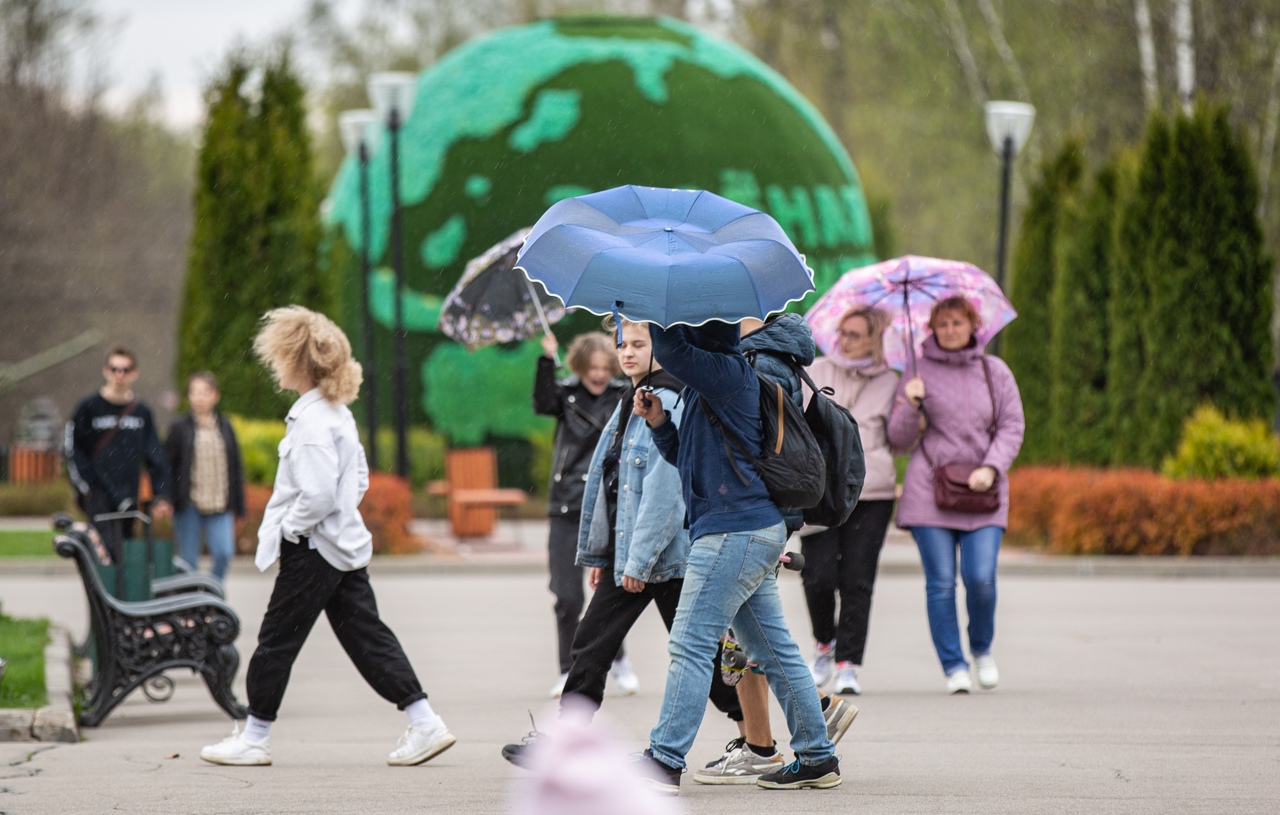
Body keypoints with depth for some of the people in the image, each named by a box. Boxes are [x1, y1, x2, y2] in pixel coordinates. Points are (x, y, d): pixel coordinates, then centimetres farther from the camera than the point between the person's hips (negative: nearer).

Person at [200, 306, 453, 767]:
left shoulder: (312, 421, -19)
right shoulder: (337, 413, 11)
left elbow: (318, 494, -27)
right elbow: (360, 479, 21)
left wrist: (288, 527, -13)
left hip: (313, 548, -10)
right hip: (344, 543, 10)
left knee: (277, 639, 2)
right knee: (367, 637, 9)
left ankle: (253, 739, 12)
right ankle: (425, 724, 5)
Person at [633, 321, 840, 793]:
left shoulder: (729, 373, -10)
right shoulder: (708, 384, 19)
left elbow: (671, 350, -22)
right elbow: (687, 455, 24)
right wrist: (658, 422, 8)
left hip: (735, 531, -11)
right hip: (755, 530, 11)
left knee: (691, 644, -11)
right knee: (774, 648, 13)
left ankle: (664, 761, -13)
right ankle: (817, 758, 16)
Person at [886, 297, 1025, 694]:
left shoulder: (995, 372, 9)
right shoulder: (919, 373, 5)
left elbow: (1012, 428, 7)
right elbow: (900, 439, 5)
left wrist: (991, 468, -9)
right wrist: (910, 405, -14)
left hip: (981, 495, 1)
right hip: (929, 490, -1)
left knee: (981, 578, -11)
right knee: (941, 583, -5)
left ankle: (982, 648, 16)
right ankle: (953, 666, 5)